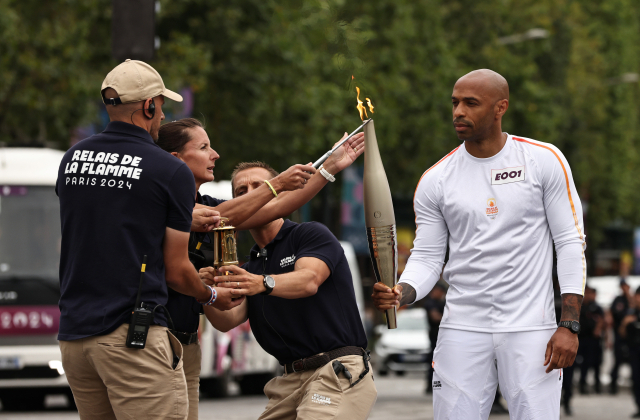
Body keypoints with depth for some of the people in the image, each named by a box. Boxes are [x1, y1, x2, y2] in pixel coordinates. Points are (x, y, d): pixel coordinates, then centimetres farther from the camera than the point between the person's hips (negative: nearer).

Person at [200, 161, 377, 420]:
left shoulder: (312, 234, 2)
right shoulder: (248, 269, 20)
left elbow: (309, 280, -19)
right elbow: (228, 320, 1)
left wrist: (263, 284, -38)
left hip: (339, 372, -7)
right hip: (291, 379, 7)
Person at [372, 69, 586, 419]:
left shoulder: (544, 161, -1)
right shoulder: (435, 180, 5)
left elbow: (570, 243, -1)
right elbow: (427, 258, 6)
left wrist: (569, 325, -8)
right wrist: (400, 293, -18)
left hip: (530, 329, -2)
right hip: (462, 329, 2)